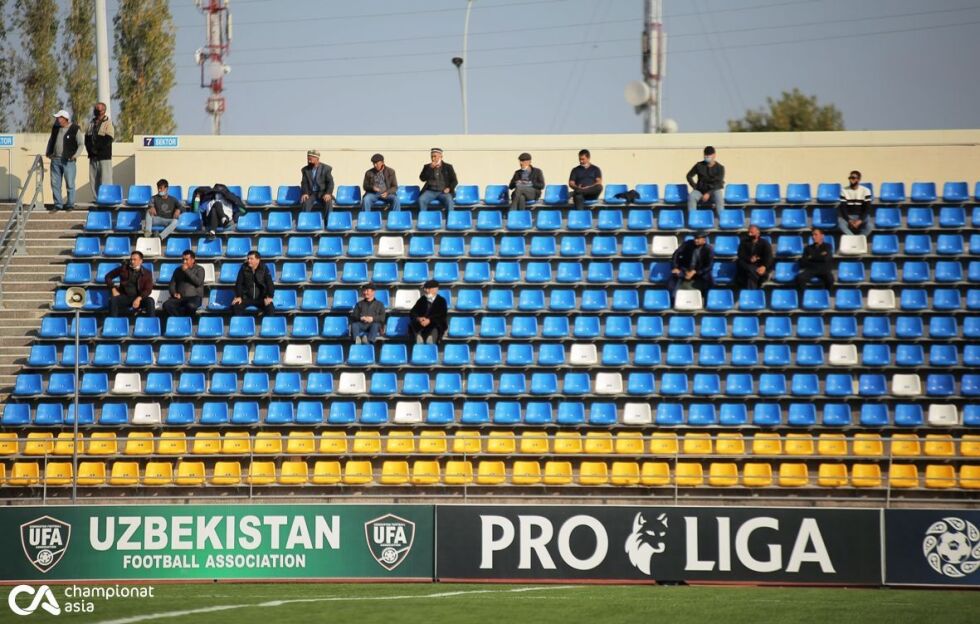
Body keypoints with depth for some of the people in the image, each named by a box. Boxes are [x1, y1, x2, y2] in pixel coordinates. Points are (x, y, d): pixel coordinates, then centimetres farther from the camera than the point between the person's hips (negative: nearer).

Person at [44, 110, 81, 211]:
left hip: (68, 161, -5)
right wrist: (48, 152, 12)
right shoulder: (55, 128, 10)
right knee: (55, 183, 6)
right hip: (55, 160, 5)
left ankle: (70, 205, 5)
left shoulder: (74, 129, -6)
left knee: (70, 184, -3)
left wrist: (75, 155, -15)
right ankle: (58, 204, 13)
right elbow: (51, 140, 24)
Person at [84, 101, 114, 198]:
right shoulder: (91, 123, 17)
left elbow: (108, 140, -11)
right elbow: (87, 138, 14)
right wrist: (90, 149, -4)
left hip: (104, 156, -6)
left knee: (105, 179, -9)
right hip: (93, 156, 6)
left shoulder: (108, 124, -2)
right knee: (93, 179, 5)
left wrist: (96, 149, -14)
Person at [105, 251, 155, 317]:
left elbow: (148, 290, -4)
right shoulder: (124, 268, 6)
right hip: (124, 296, 1)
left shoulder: (147, 273, 3)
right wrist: (113, 289, -1)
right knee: (113, 300, -31)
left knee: (150, 301, -31)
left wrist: (139, 298, -22)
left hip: (139, 298, -1)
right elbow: (108, 276, 14)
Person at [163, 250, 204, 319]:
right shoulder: (178, 270, 20)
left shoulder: (199, 269, 9)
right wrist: (174, 293, -5)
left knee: (191, 306, -40)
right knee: (166, 305, -27)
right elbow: (172, 284, 16)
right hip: (180, 297, 3)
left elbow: (198, 282, -9)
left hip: (194, 297, -3)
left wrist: (187, 271, -8)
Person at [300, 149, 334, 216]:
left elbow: (330, 182, -6)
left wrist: (328, 194, -22)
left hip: (323, 193, -2)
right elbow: (304, 183, 2)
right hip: (311, 194, 2)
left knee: (328, 202, -32)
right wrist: (305, 193, -17)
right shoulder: (305, 170, 7)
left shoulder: (326, 168, -1)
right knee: (305, 202, -29)